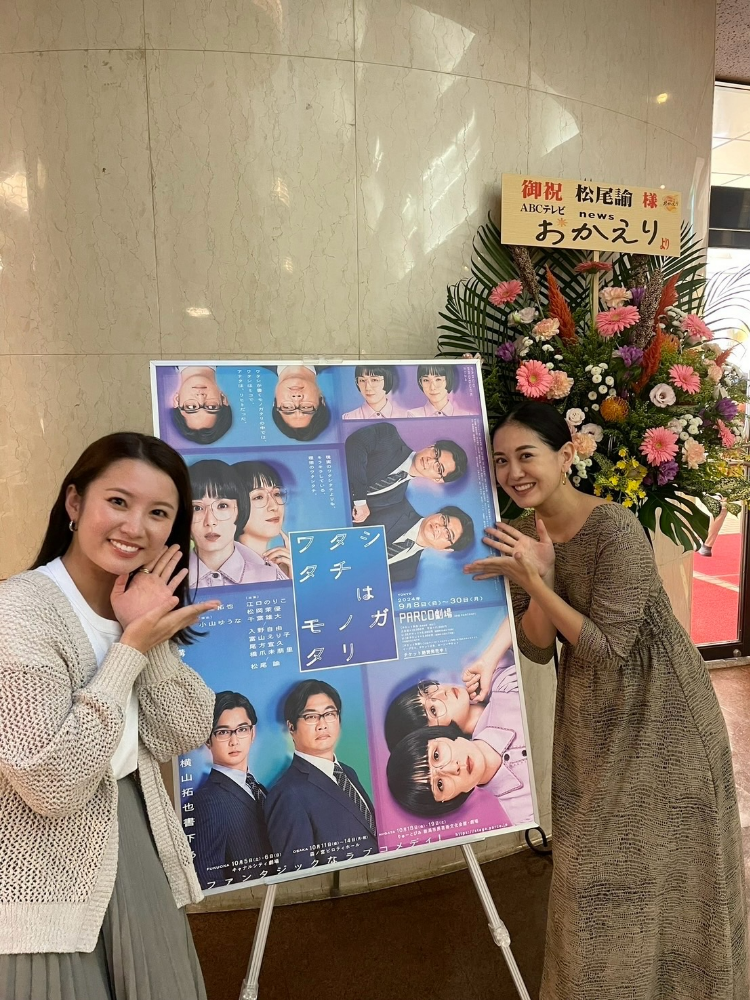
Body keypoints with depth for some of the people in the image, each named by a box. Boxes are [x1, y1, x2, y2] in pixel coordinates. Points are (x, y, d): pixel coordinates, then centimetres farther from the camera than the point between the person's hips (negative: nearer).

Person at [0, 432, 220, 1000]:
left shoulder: (133, 610, 2)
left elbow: (179, 738, -3)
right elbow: (54, 783, -24)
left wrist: (151, 637, -15)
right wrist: (132, 648, -23)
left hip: (143, 860, 7)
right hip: (50, 894, -7)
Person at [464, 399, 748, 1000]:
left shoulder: (616, 530, -25)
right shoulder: (522, 538, -5)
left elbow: (607, 647, -24)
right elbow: (536, 648, -7)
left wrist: (534, 581, -30)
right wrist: (539, 577, -23)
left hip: (659, 709, -5)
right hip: (590, 717, 6)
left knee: (662, 866, 12)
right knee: (591, 866, 17)